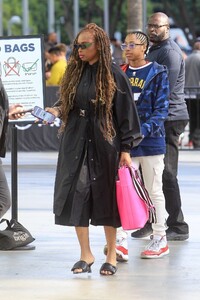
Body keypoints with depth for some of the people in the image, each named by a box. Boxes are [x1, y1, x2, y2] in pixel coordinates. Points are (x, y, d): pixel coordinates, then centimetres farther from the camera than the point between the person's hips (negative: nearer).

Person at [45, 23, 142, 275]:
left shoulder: (113, 74, -6)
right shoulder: (74, 73, 6)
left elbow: (125, 111, -6)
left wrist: (126, 148, -9)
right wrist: (57, 110, -7)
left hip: (105, 144, -4)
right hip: (76, 143, 4)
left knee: (106, 197, 4)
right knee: (76, 195, 1)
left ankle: (111, 255, 16)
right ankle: (85, 254, 12)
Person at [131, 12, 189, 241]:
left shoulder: (170, 52, -12)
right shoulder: (153, 51, 20)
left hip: (169, 119, -10)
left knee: (166, 174, -8)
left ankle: (178, 227, -3)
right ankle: (151, 222, 19)